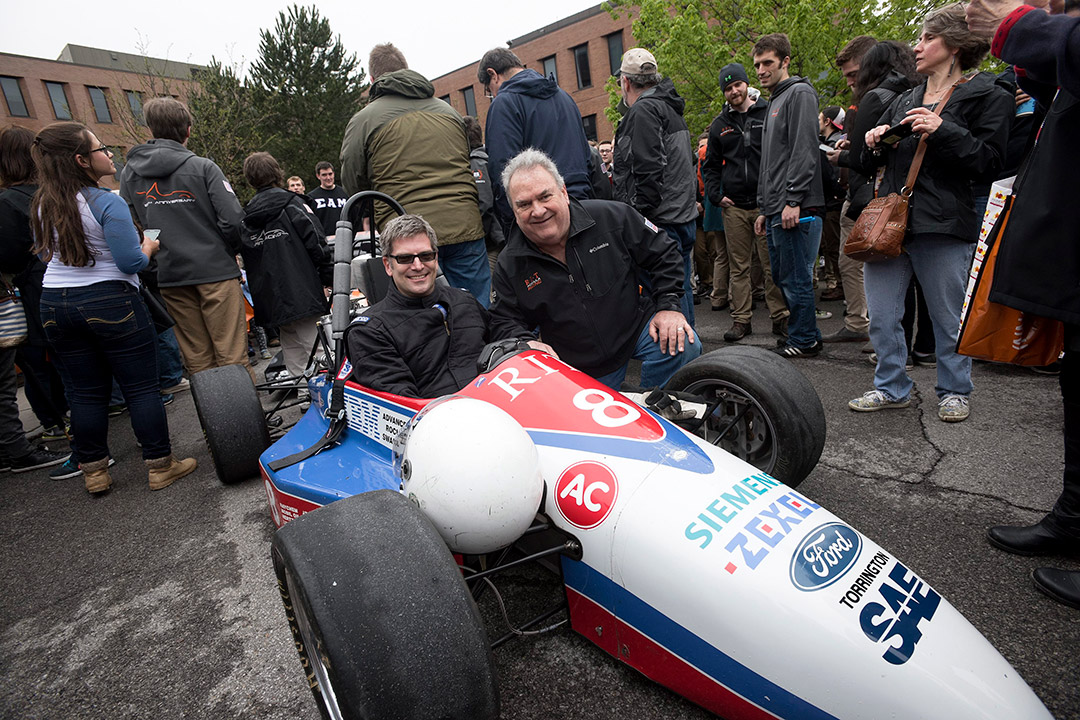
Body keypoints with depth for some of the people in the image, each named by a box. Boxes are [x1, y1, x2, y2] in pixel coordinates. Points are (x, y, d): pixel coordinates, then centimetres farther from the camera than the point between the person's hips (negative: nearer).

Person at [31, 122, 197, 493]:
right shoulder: (107, 203, -15)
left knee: (85, 392, 12)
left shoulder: (42, 204, 7)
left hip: (54, 304, 7)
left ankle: (94, 471, 20)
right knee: (142, 387, 3)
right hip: (110, 303, -6)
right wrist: (148, 245, 4)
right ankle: (160, 466, 9)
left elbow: (44, 253, 20)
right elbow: (132, 262, -16)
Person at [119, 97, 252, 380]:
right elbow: (232, 219, -13)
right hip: (214, 271, -4)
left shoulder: (129, 173, 8)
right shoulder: (202, 167, -5)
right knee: (232, 356, -2)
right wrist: (231, 251, 4)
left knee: (197, 361, 11)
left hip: (169, 275, 4)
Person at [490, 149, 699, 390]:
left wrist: (669, 306, -13)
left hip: (638, 325, -1)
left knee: (683, 347, -24)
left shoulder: (612, 217, -12)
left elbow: (663, 254, -3)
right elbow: (506, 321, -2)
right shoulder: (509, 266, -9)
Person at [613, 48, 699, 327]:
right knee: (680, 289, 15)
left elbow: (649, 172, -19)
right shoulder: (671, 109, 22)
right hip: (684, 216, 10)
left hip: (661, 220, -10)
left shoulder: (643, 111, -9)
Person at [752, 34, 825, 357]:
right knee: (782, 276, 13)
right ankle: (809, 335, 23)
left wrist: (793, 200, -21)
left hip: (795, 208, -10)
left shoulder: (799, 93, -3)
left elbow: (804, 151, -15)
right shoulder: (774, 101, 25)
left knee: (796, 279, -4)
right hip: (776, 209, 10)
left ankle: (803, 340, 7)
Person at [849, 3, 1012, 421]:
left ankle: (954, 392, 22)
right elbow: (870, 166, 26)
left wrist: (942, 131, -15)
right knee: (881, 317, 4)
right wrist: (874, 144, 4)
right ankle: (892, 389, 18)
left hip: (942, 226, -5)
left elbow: (991, 160, -7)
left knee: (949, 319, 5)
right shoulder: (904, 102, 21)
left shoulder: (987, 96, 4)